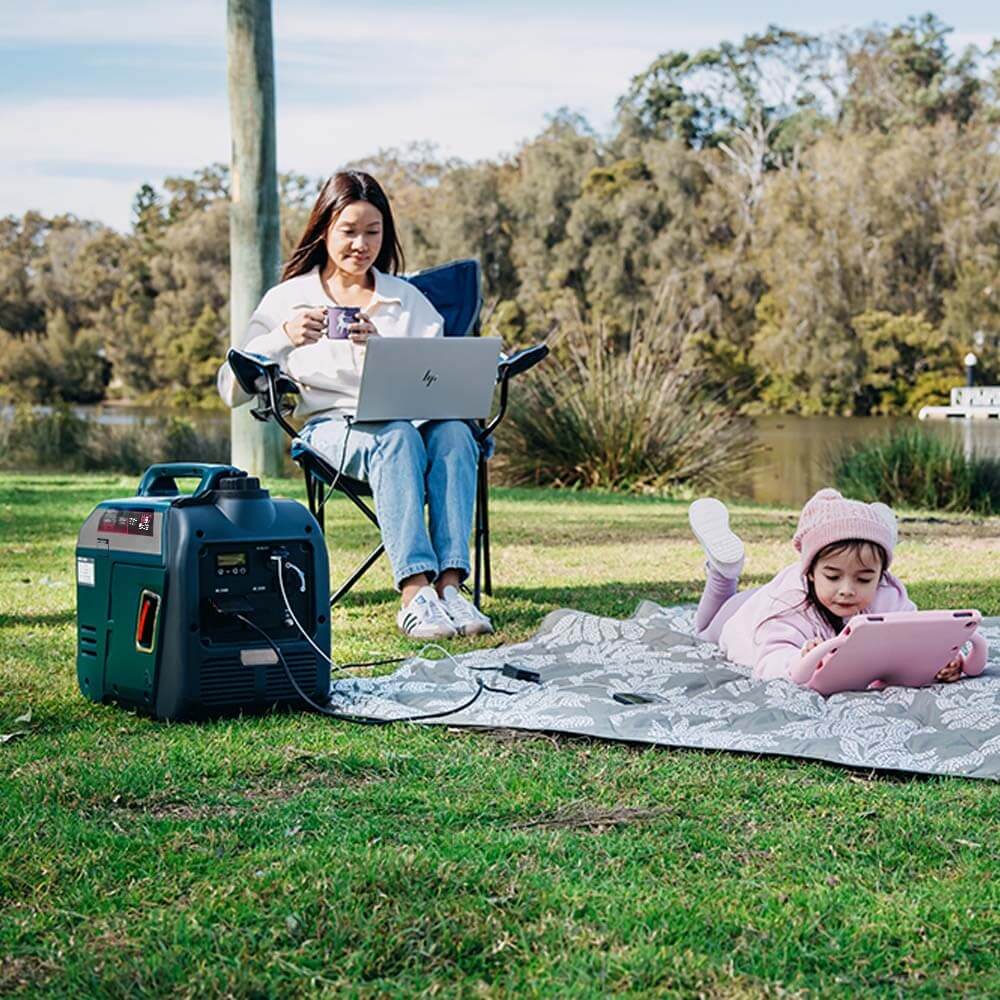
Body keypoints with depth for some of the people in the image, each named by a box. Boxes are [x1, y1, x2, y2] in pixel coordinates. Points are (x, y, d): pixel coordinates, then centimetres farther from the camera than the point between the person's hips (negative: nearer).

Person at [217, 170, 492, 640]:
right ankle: (415, 592, -47)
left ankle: (449, 584, -40)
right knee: (397, 438, -36)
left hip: (408, 418, 3)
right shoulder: (288, 299, 12)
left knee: (453, 433, -33)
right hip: (330, 426, -2)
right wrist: (284, 338, -17)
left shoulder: (407, 299, 18)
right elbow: (232, 389, 0)